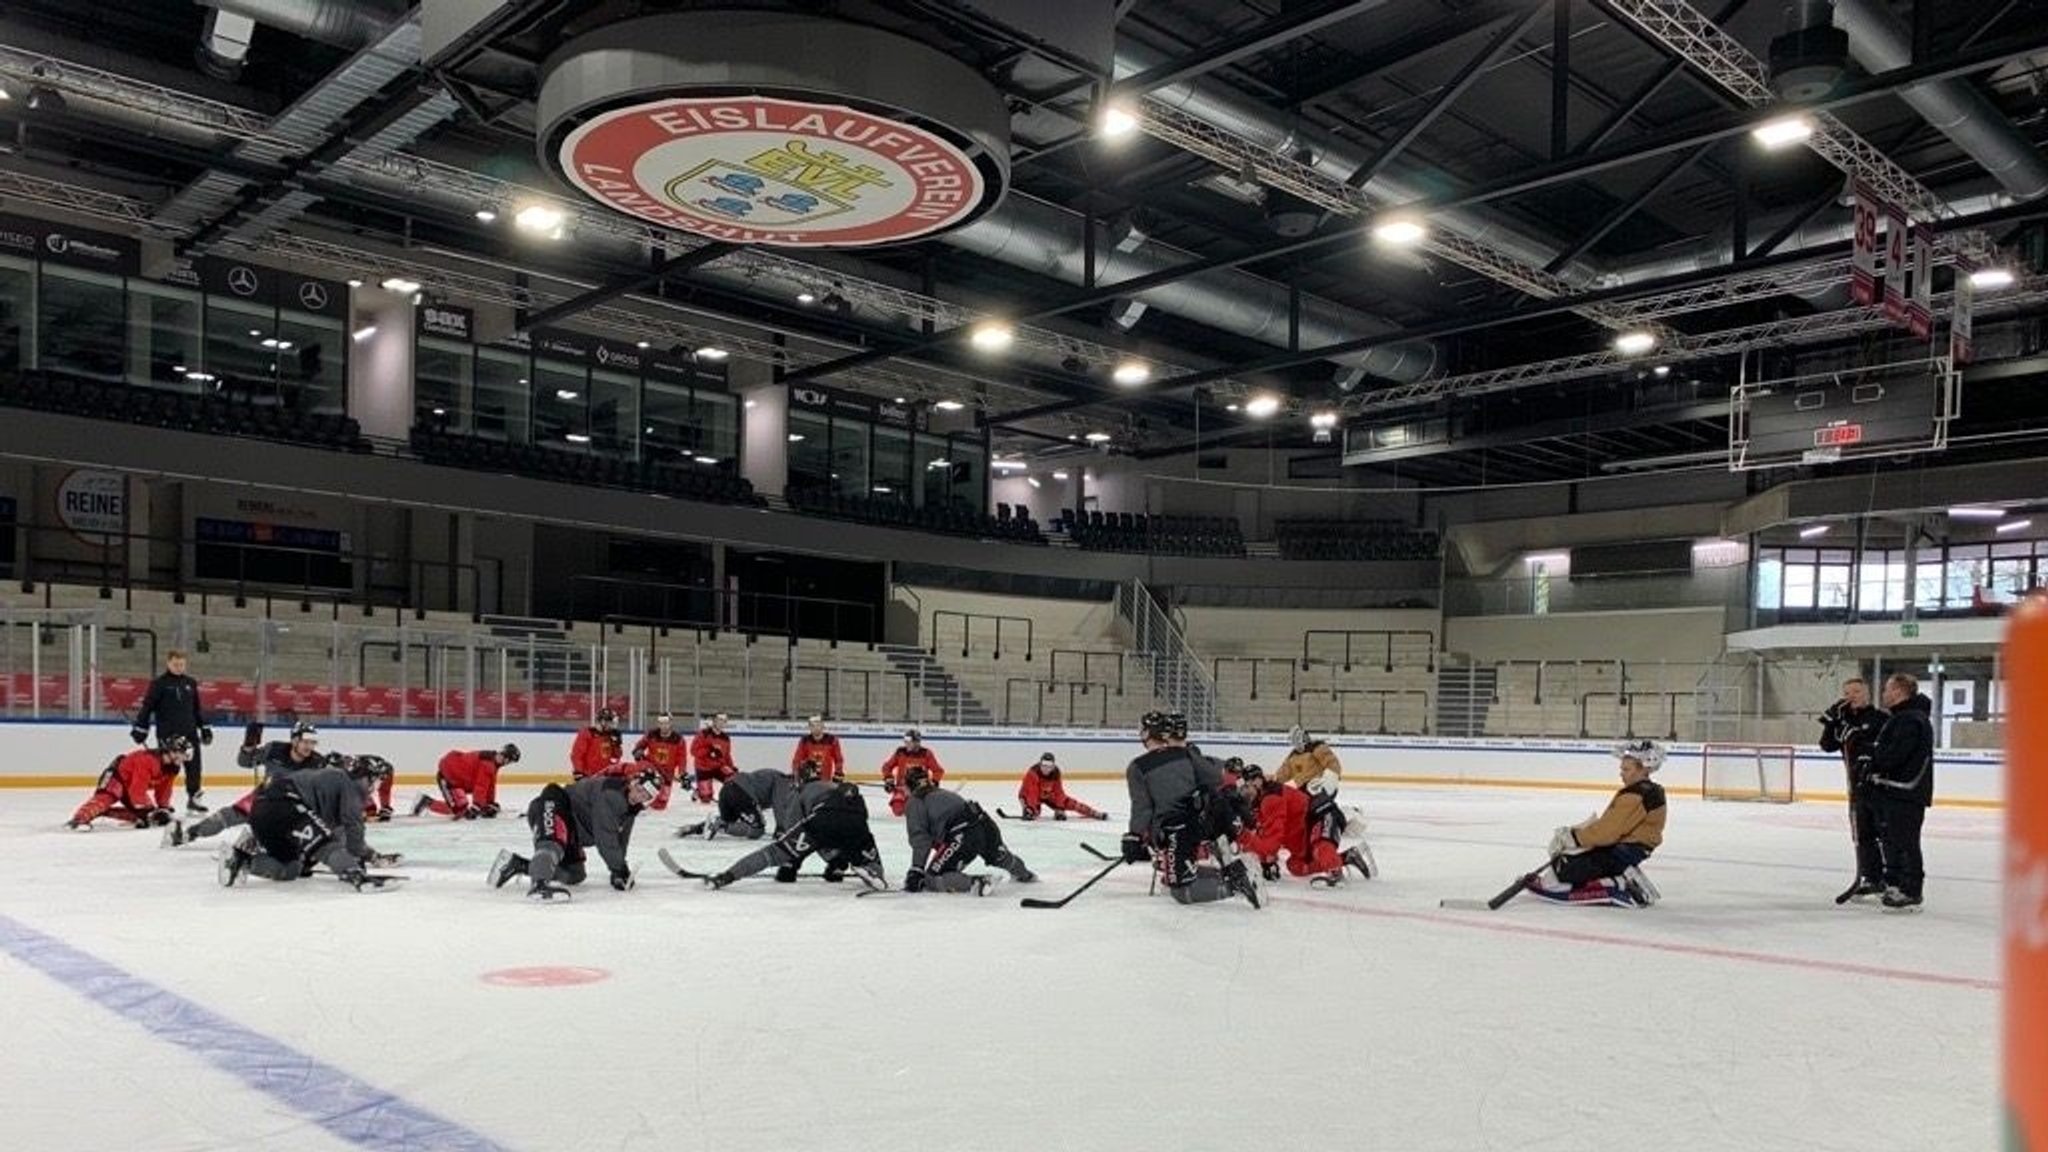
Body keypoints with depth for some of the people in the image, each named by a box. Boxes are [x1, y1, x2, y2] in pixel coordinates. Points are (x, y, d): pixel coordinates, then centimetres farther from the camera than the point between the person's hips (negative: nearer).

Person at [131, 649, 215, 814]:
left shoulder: (190, 683, 10)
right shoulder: (159, 684, -4)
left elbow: (198, 708, 16)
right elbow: (147, 706, -5)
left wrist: (205, 728, 15)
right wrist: (140, 728, -9)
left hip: (189, 733, 4)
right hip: (166, 734, -4)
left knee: (194, 766, 3)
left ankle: (194, 799, 13)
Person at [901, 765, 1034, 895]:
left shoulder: (914, 802, 8)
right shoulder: (941, 793, 32)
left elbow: (920, 839, -5)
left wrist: (916, 871, -8)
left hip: (962, 835, -9)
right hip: (983, 823, 9)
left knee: (933, 878, -3)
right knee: (999, 856, 38)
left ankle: (977, 882, -20)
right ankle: (1022, 874, 64)